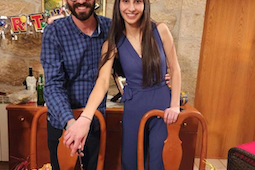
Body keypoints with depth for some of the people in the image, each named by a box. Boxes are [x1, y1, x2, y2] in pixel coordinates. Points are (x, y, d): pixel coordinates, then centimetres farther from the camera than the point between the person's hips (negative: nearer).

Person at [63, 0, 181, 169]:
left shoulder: (160, 30, -7)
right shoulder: (113, 43, -8)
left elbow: (175, 69, 1)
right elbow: (103, 81, -21)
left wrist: (175, 105, -6)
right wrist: (85, 118, -36)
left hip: (162, 105, 0)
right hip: (133, 109, 1)